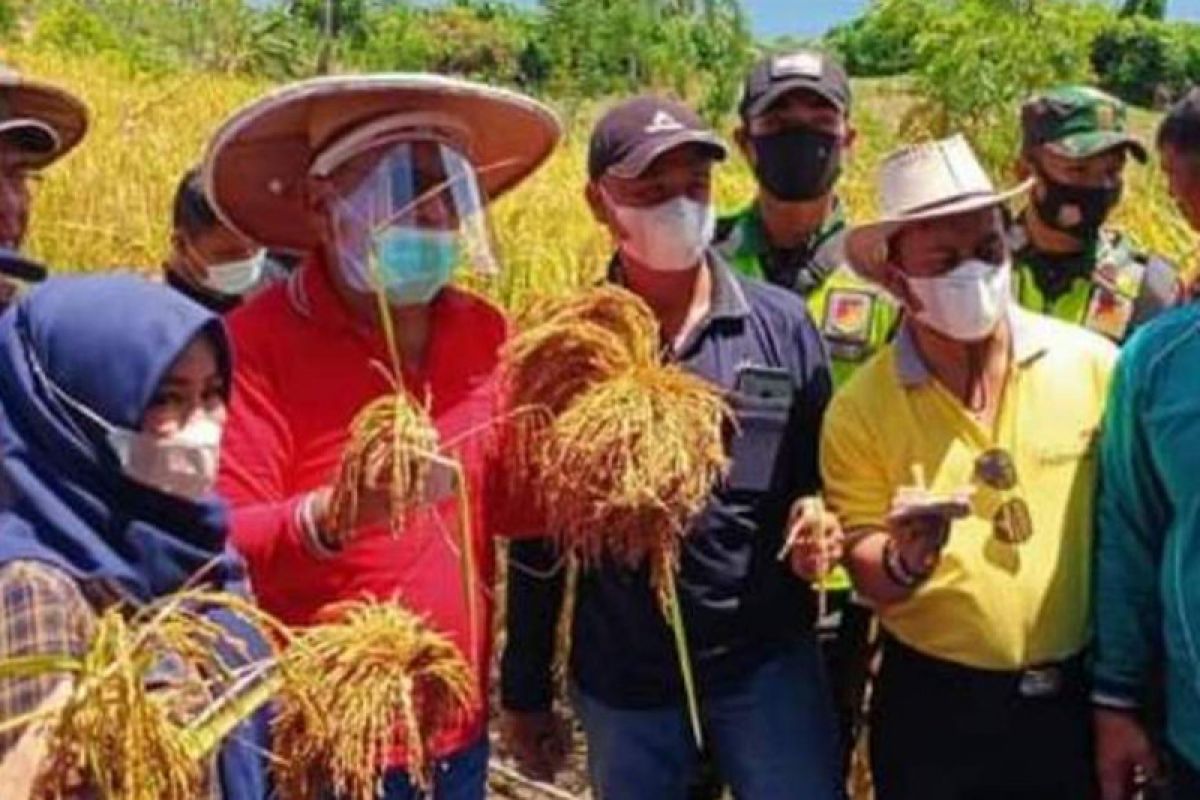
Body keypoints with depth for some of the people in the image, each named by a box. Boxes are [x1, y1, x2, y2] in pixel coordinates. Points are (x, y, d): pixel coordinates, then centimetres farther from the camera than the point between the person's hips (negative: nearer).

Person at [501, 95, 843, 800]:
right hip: (620, 675, 1)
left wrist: (820, 524, -18)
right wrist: (526, 692, 5)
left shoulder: (785, 325, -4)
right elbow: (539, 530, 2)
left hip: (768, 659, 0)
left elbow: (825, 476, 6)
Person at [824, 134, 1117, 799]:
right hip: (932, 705, 0)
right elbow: (865, 574, -4)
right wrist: (906, 560, -25)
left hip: (1078, 695, 1)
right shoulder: (860, 407, -10)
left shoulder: (1095, 366, -9)